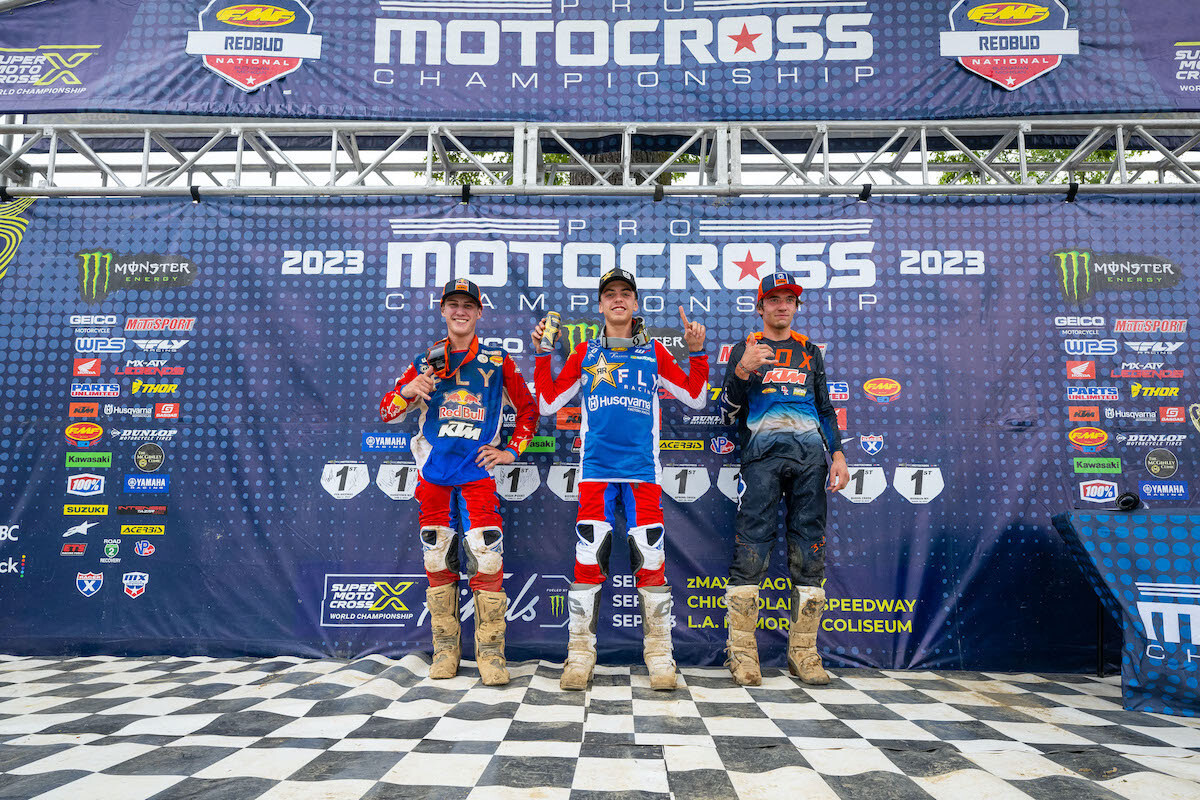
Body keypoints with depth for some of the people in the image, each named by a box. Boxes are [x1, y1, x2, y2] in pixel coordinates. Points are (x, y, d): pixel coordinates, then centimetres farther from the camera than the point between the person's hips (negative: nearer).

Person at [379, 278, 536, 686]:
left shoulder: (497, 361, 9)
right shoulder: (426, 361, 12)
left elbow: (528, 407, 16)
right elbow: (387, 412, 8)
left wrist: (512, 450, 5)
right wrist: (408, 391, -13)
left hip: (477, 471, -2)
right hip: (433, 471, 2)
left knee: (486, 557, -9)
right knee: (437, 558, 5)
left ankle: (490, 651, 1)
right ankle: (445, 647, 18)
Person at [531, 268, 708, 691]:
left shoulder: (654, 351, 12)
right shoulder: (585, 352, 13)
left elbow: (696, 397, 14)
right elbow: (548, 403, 14)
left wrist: (697, 352, 3)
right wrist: (542, 355, 6)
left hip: (643, 469, 0)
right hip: (596, 469, 0)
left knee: (650, 558, -2)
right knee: (588, 559, -3)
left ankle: (659, 656, 9)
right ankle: (579, 656, 8)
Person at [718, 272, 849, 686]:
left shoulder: (810, 351, 23)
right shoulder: (746, 349, 13)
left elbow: (825, 407, 22)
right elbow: (728, 409, 4)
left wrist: (838, 454, 9)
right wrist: (742, 370, -13)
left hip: (810, 452, 3)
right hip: (763, 451, -3)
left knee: (809, 551, 0)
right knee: (751, 549, -10)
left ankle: (803, 652, 8)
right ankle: (742, 651, -3)